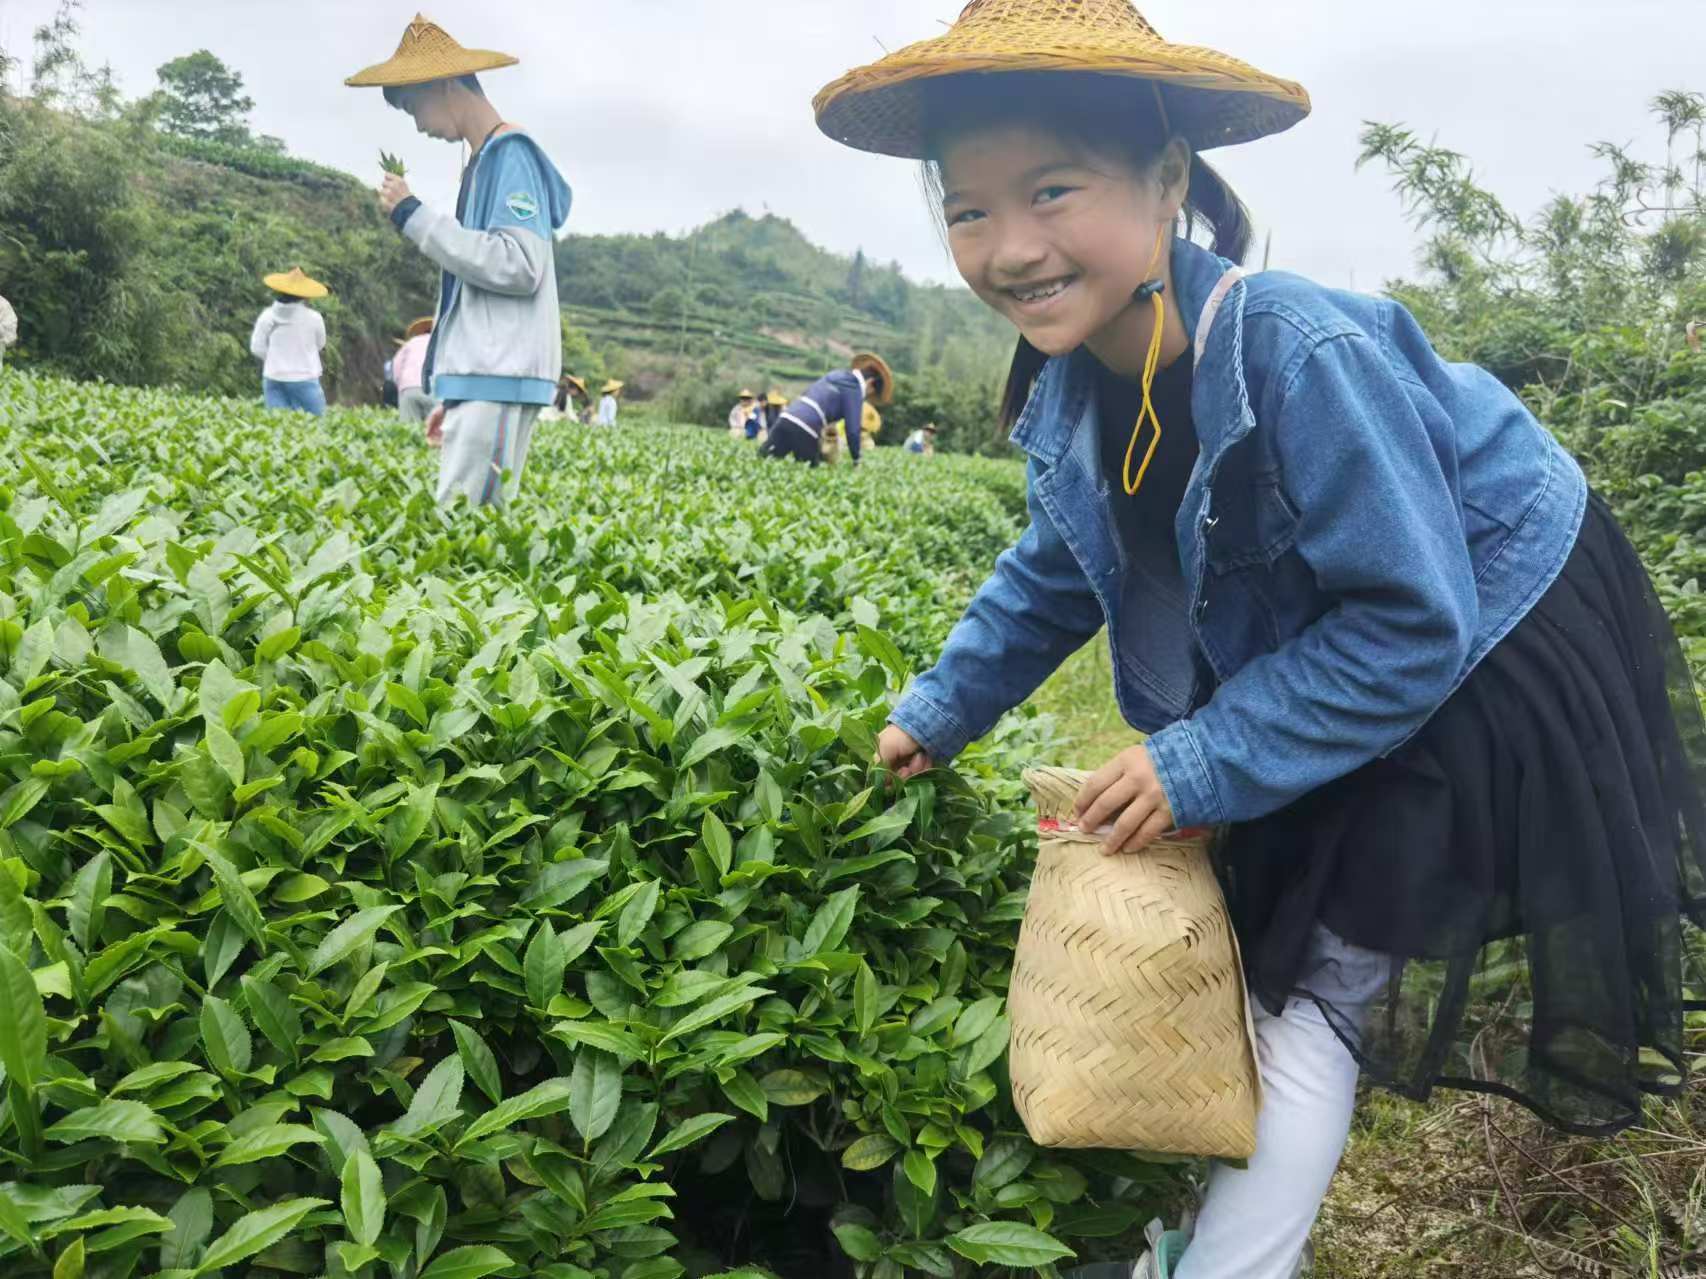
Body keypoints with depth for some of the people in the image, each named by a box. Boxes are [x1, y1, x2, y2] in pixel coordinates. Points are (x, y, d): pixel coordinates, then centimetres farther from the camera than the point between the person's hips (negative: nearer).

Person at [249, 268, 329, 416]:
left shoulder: (268, 316, -2)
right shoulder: (313, 317, -9)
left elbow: (257, 348, 2)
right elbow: (320, 345, 5)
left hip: (273, 380, 3)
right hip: (304, 380, -3)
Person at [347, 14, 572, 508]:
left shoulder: (511, 153, -6)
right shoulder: (485, 162, 22)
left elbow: (518, 267, -18)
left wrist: (415, 218, -11)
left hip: (499, 381, -9)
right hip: (477, 379, 9)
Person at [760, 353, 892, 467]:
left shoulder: (835, 376, 26)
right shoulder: (854, 390, 0)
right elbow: (852, 429, -5)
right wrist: (856, 460, 6)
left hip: (785, 419, 8)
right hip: (803, 430, -8)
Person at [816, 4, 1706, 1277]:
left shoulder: (1295, 351, -36)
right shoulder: (1073, 383, -12)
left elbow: (1413, 624, -31)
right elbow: (1055, 575, 6)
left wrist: (1205, 765, -28)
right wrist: (937, 713, 10)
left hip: (1481, 666, -7)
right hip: (1320, 674, 7)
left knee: (1319, 985, -1)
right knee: (1272, 940, 19)